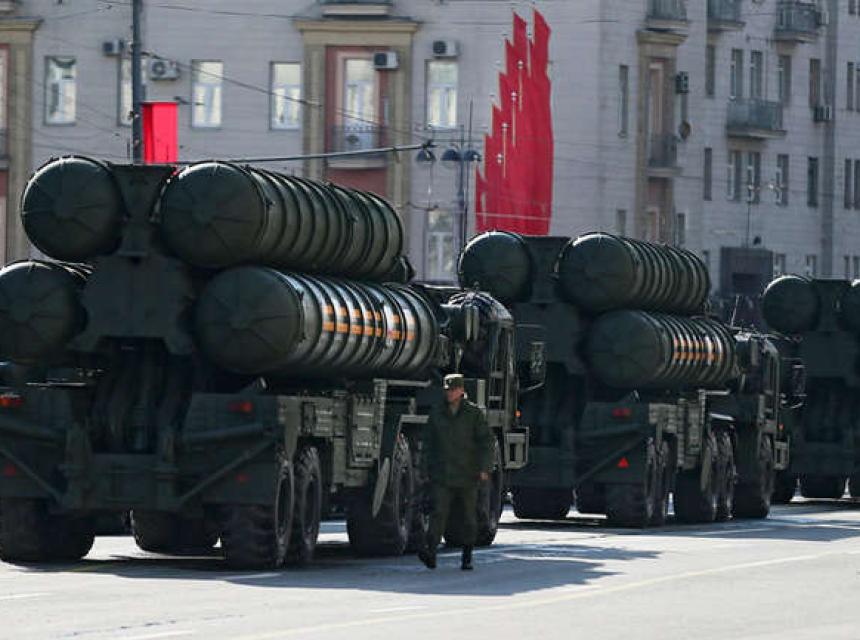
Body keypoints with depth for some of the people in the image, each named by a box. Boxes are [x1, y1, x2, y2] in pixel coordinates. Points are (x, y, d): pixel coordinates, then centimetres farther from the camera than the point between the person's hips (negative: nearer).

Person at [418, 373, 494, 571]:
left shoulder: (474, 413, 0)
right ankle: (430, 551, -28)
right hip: (442, 475, 1)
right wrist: (429, 467, 12)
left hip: (467, 474, -1)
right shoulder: (437, 413, 8)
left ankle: (467, 558, 17)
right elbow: (428, 441, 16)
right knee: (439, 512, -15)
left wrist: (485, 468, -12)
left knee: (468, 517, 7)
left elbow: (486, 441, -2)